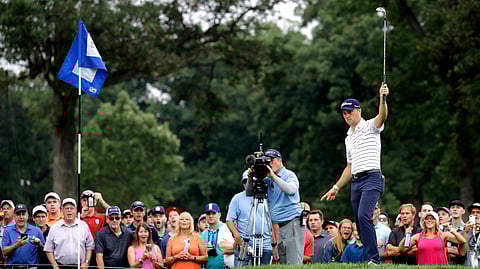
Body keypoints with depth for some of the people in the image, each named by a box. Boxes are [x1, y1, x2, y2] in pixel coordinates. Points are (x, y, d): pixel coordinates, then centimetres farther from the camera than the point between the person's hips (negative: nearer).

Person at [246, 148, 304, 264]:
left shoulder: (289, 175, -2)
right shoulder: (268, 180, 16)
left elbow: (291, 190, -23)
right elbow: (249, 192, 16)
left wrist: (273, 176, -22)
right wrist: (250, 178, -2)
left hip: (293, 223, -7)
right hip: (279, 226, 7)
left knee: (293, 264, -15)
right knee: (283, 264, 4)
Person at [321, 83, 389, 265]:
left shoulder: (370, 127, 2)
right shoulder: (349, 138, 25)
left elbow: (382, 116, -21)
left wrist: (383, 99, -40)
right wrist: (336, 188, 28)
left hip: (372, 178, -8)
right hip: (355, 182, 8)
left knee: (364, 216, -25)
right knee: (359, 222, 1)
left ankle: (374, 258, -31)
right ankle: (369, 259, 2)